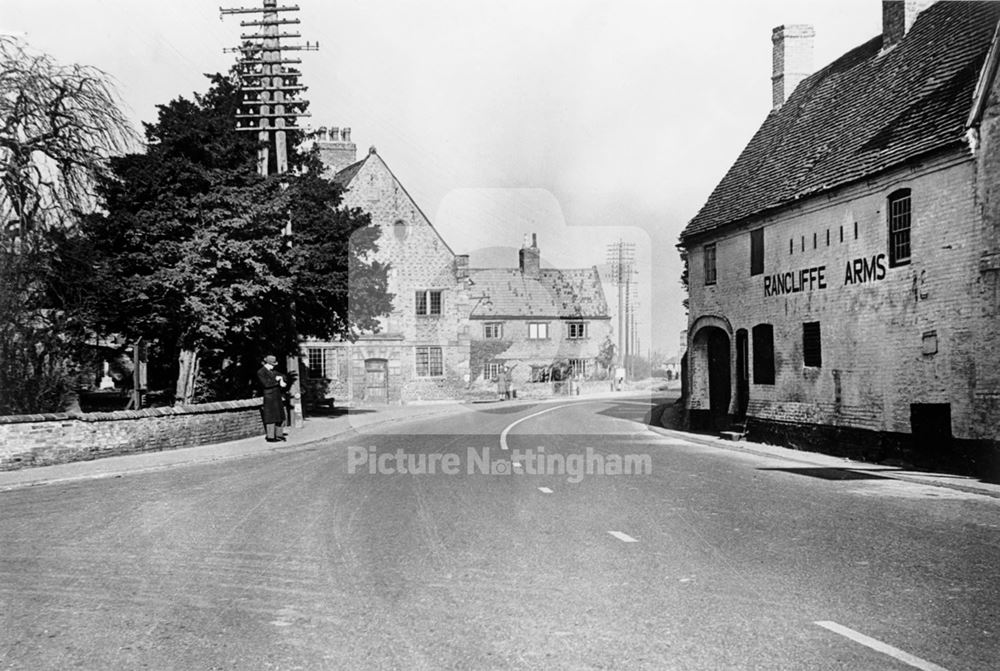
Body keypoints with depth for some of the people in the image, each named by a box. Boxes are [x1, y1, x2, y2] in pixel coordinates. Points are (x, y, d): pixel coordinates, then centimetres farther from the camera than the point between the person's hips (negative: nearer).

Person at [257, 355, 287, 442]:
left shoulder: (272, 371, 15)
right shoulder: (260, 372, -9)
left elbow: (282, 376, 12)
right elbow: (266, 384, -21)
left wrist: (281, 379, -10)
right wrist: (277, 380, -13)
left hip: (277, 397, 8)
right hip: (269, 397, -8)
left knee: (280, 416, 10)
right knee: (271, 417, -4)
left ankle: (279, 435, 19)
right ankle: (270, 437, 2)